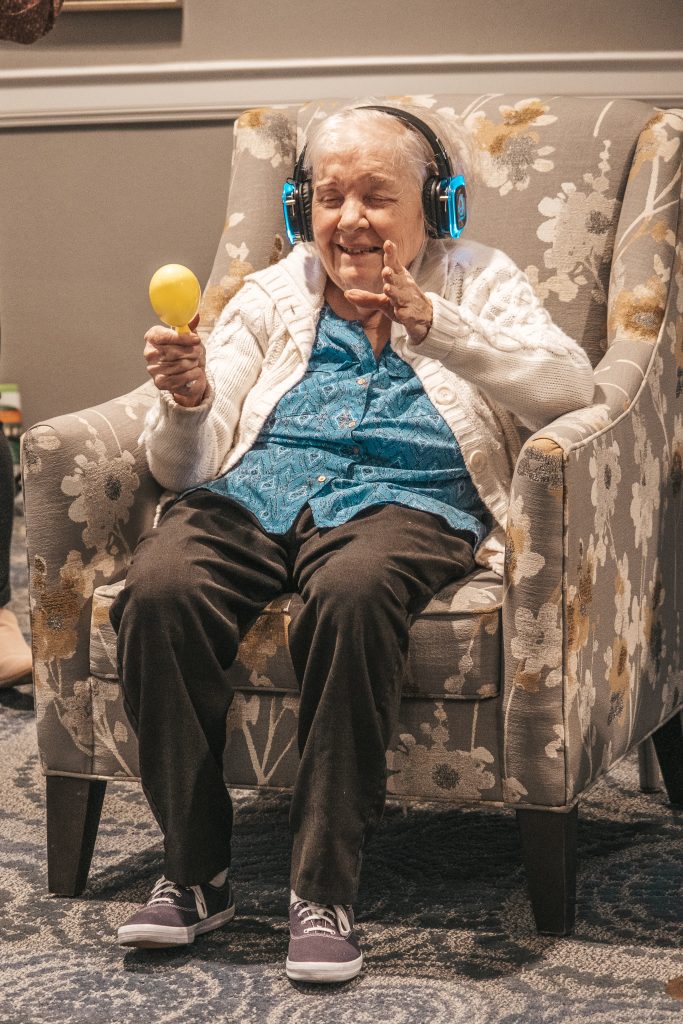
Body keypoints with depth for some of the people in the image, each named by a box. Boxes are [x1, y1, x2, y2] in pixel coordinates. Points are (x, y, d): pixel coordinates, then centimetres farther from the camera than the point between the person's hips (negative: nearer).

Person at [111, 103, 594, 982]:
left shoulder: (474, 282, 18)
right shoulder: (270, 297, 22)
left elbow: (570, 387, -2)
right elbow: (185, 467, 13)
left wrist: (432, 323, -12)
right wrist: (186, 404, -11)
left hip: (402, 501, -2)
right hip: (256, 495, 3)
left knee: (353, 590, -38)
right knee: (158, 587, -30)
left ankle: (323, 890, -28)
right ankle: (194, 872, -18)